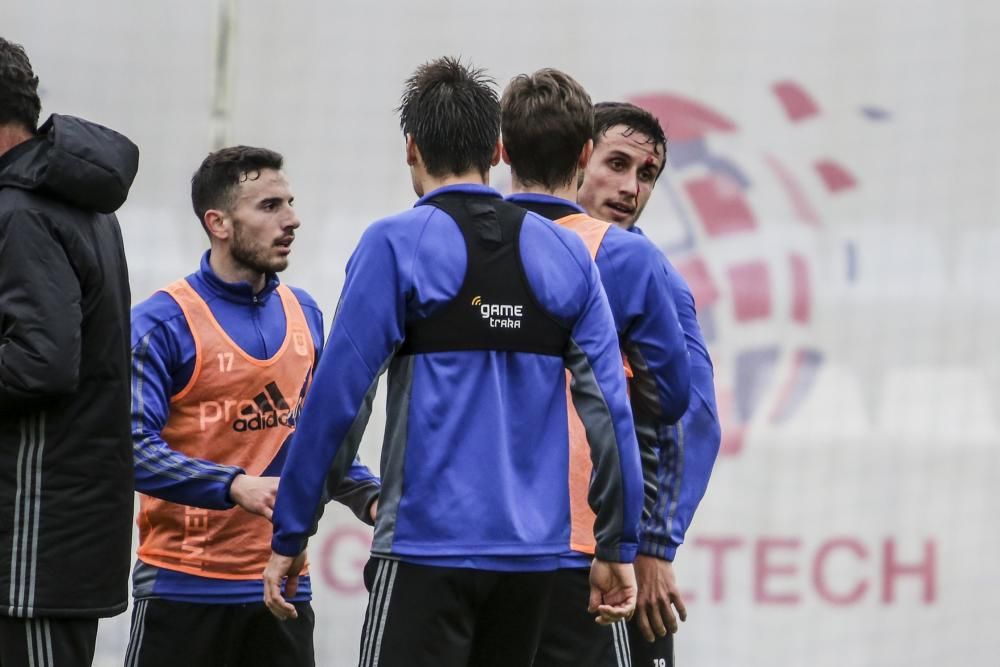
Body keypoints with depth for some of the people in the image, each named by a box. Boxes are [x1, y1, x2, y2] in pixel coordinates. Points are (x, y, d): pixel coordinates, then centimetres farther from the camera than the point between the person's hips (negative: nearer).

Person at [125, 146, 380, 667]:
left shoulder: (304, 314, 11)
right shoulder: (164, 322, -9)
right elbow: (133, 445, -17)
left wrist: (369, 496, 2)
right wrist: (236, 488, -27)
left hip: (280, 583, 6)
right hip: (184, 586, -6)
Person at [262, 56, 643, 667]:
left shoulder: (397, 245, -4)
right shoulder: (565, 254, 8)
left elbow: (337, 399, -8)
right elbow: (609, 407, 4)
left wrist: (290, 535, -1)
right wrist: (618, 547, 9)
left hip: (429, 546, -5)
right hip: (534, 553, 5)